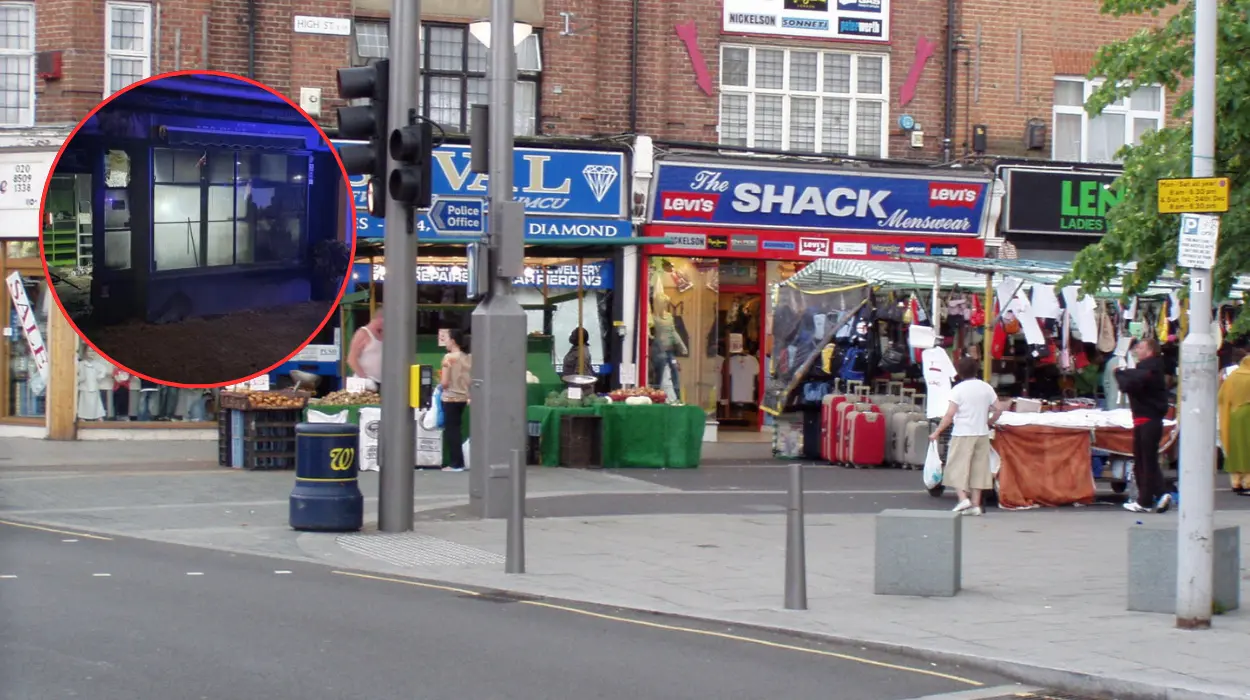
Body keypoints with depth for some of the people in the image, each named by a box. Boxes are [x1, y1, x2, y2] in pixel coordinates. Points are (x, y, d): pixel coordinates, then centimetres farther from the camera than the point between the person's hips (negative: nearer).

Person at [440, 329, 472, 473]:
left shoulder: (449, 357, -13)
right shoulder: (469, 358, 4)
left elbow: (444, 383, -15)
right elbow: (472, 380, 6)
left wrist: (439, 383, 5)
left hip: (451, 398, -6)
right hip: (464, 398, 6)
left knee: (451, 430, 1)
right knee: (457, 430, 14)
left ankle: (457, 463, 1)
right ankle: (458, 462, 14)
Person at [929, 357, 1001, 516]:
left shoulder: (958, 389, -9)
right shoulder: (987, 388, 5)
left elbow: (950, 415, -13)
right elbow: (998, 410, 5)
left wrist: (937, 432, -7)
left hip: (962, 433, -5)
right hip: (982, 434, 5)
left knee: (958, 467, 2)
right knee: (978, 468, 8)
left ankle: (963, 498, -14)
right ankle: (976, 504, 7)